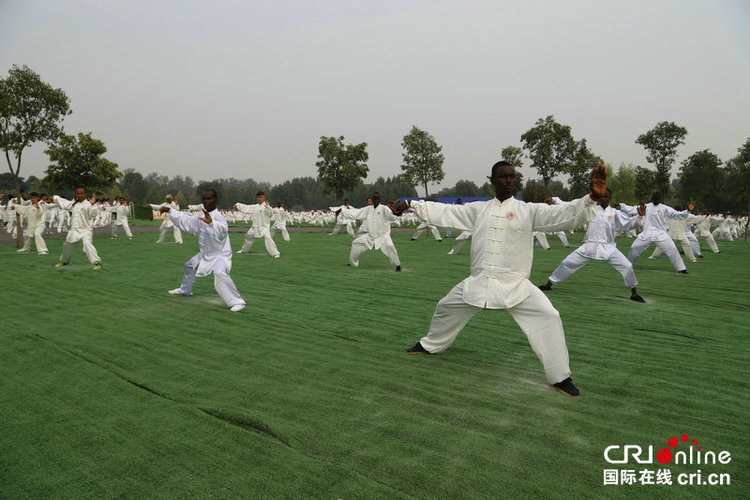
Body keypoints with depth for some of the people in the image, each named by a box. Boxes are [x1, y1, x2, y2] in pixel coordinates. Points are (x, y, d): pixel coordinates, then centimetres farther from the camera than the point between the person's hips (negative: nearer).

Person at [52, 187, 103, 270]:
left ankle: (97, 262, -34)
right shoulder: (73, 203, 11)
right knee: (67, 245, 24)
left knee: (87, 243, -33)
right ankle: (64, 261, 52)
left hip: (85, 230, -8)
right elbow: (63, 202, 27)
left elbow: (94, 214, -26)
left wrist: (92, 204, -37)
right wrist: (55, 198, 36)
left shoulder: (88, 204, -11)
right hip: (74, 230, 8)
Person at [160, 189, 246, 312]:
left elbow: (222, 230, -46)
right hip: (205, 254, 9)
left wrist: (211, 222, -64)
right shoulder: (201, 218, 3)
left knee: (220, 274, -37)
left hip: (221, 254, -9)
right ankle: (184, 290, 55)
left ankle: (237, 302, -33)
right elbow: (185, 221, 19)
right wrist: (170, 210, 18)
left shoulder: (218, 216, -24)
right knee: (189, 266, 28)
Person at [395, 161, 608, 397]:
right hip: (478, 281, 4)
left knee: (547, 316, -21)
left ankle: (559, 377, -3)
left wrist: (593, 197, -33)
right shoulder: (478, 209, 6)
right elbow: (445, 212, 10)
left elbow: (564, 214, -16)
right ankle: (429, 346, 46)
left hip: (514, 285, -3)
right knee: (446, 307, 16)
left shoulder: (529, 210, -4)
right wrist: (411, 204, 9)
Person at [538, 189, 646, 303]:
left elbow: (629, 222, 1)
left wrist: (639, 215, -18)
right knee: (567, 263, -3)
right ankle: (548, 284, 11)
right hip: (589, 246, 0)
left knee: (627, 266, -10)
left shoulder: (614, 213, 4)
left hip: (608, 247, 0)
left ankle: (634, 293, 10)